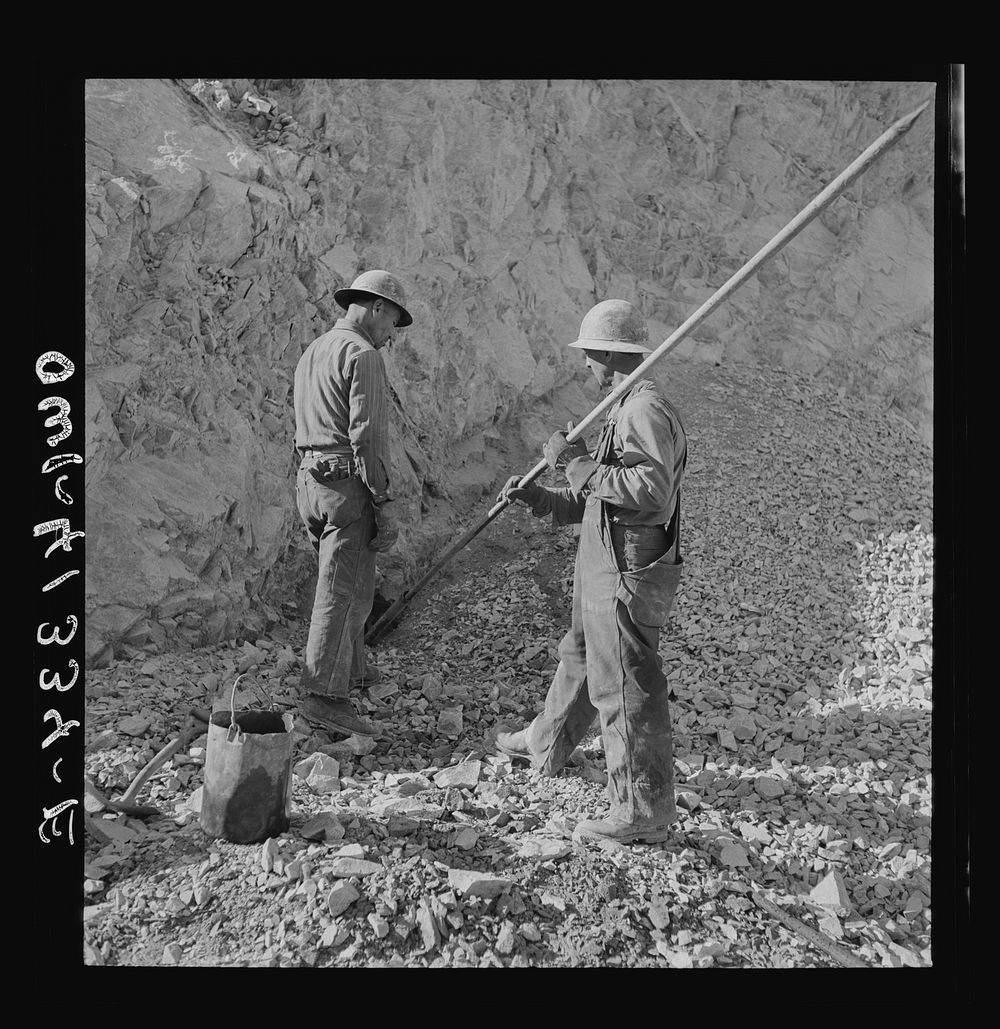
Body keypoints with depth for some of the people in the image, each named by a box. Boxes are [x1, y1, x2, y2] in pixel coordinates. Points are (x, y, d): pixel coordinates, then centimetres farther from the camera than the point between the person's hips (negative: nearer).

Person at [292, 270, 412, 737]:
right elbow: (367, 435, -18)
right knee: (342, 589, -7)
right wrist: (384, 503, -16)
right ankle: (323, 692, -6)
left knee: (352, 580, 21)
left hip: (310, 478, 9)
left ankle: (350, 667, 33)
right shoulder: (362, 355, -10)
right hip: (348, 484, -9)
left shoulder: (312, 352, 19)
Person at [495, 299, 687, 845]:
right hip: (606, 568, 11)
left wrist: (577, 462, -23)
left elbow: (651, 490, -31)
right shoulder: (626, 410, 15)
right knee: (579, 657, 26)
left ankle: (644, 812, 10)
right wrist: (539, 498, 12)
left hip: (626, 576, -11)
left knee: (623, 688, -2)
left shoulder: (646, 411, -18)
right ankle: (545, 745, 48)